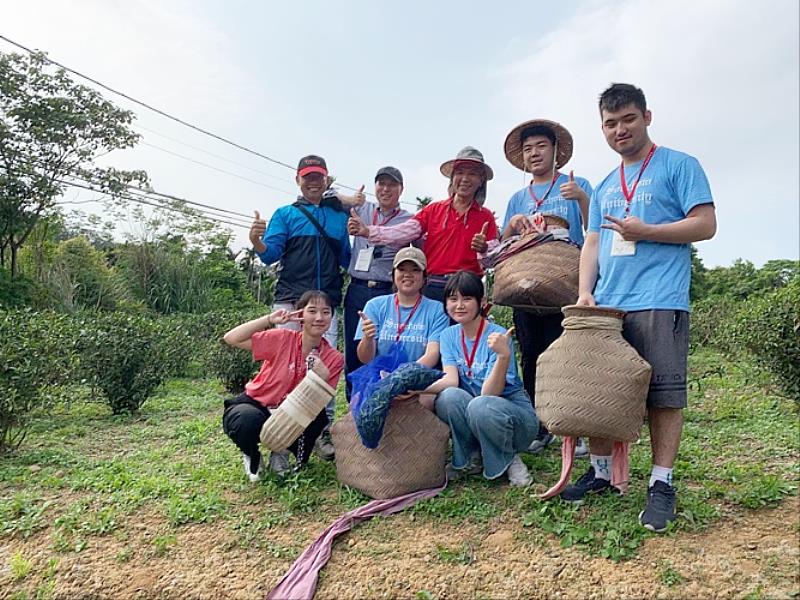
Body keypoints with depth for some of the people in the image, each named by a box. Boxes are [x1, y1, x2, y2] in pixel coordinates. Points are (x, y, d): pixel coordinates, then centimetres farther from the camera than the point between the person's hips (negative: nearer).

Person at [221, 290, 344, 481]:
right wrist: (269, 319, -31)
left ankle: (281, 451, 5)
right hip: (253, 405, -2)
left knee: (319, 418, -29)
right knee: (250, 422, -36)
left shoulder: (334, 359, -11)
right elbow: (230, 339, -22)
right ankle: (251, 455, 4)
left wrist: (322, 379, -30)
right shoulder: (282, 339, -17)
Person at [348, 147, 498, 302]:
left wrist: (484, 249, -22)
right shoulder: (434, 209, 8)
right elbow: (405, 231, -5)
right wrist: (367, 231, -19)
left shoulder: (486, 217, 6)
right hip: (432, 287, 1)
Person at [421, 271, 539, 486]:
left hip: (514, 415, -4)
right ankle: (471, 459, -3)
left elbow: (489, 393, -25)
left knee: (481, 406, -36)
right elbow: (450, 380, -15)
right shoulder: (449, 336, -1)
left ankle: (509, 460, -5)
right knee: (449, 396, -27)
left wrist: (504, 356, -41)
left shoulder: (498, 336, -17)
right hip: (471, 412, 4)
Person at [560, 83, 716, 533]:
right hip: (606, 306, 6)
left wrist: (644, 231, -11)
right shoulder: (604, 187, 22)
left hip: (660, 303, -5)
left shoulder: (679, 165, 5)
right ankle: (601, 472, 20)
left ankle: (662, 484, 9)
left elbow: (705, 225, -3)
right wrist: (585, 292, 3)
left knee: (664, 392, -2)